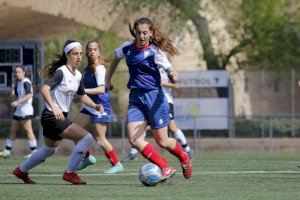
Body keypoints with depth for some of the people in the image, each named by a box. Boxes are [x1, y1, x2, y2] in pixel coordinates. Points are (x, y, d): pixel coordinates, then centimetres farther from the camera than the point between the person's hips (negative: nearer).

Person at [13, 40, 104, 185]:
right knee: (86, 138, -18)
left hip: (60, 117, 10)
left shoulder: (78, 75, 8)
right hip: (52, 117, -10)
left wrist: (95, 106, 4)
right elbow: (45, 89, -30)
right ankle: (70, 173, -8)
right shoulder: (61, 72, -17)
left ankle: (21, 170, 44)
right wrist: (54, 108, -42)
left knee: (50, 150, 27)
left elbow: (82, 96, 21)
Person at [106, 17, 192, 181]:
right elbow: (116, 58, 25)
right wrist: (108, 80, 27)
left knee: (162, 141, 3)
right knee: (134, 139, -14)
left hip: (153, 96, -4)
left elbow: (169, 70, -19)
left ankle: (183, 158, 36)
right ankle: (165, 168, -8)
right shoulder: (127, 48, 3)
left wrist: (173, 76, -42)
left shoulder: (155, 51, -11)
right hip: (135, 98, 4)